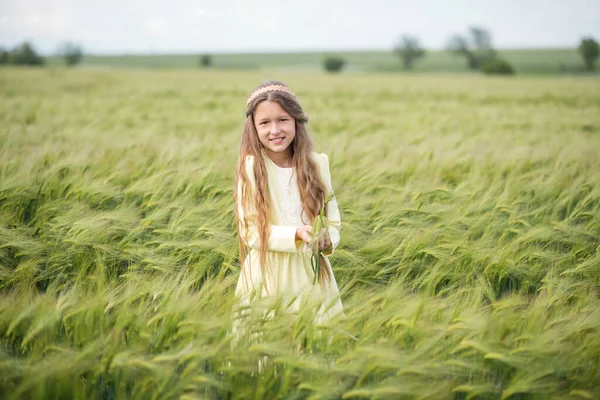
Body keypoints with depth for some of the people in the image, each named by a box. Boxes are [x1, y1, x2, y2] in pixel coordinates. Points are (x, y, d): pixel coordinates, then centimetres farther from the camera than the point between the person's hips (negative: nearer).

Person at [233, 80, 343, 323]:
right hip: (268, 275, -2)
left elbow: (332, 220, 7)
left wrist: (328, 239, -15)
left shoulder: (316, 164, 1)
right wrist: (295, 234, -21)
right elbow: (250, 230, -8)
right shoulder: (250, 168, -7)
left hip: (312, 274, 3)